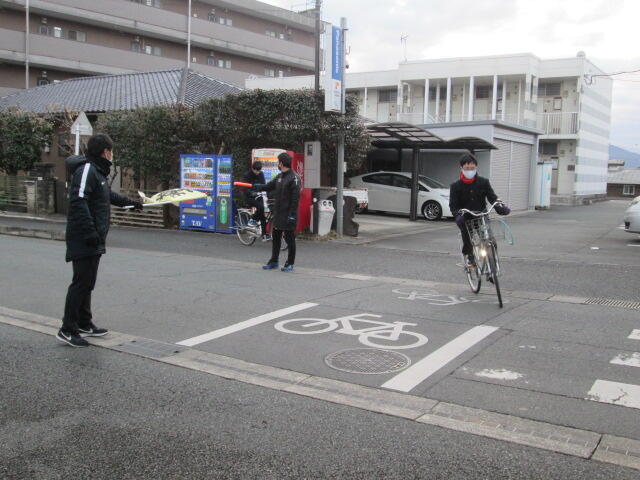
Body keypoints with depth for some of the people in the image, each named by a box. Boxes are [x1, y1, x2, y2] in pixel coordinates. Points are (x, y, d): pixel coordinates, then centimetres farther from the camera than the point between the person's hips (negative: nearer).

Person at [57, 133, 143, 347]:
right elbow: (78, 201, -23)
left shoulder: (98, 171, 19)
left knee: (88, 283, 15)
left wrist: (131, 202, 50)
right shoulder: (86, 170, -13)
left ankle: (84, 324, 25)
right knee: (81, 282, -8)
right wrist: (89, 231, -27)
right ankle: (67, 330, -2)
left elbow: (109, 195, 37)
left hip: (93, 241, 10)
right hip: (83, 240, -10)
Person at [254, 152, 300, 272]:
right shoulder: (280, 176, 13)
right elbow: (269, 186, 26)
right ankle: (274, 261, 23)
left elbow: (295, 198, -18)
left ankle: (290, 264, 9)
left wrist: (291, 215, -21)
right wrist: (256, 187, 29)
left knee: (289, 239, 0)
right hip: (278, 214, 9)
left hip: (287, 215, -9)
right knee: (275, 237, 13)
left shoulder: (294, 178, -14)